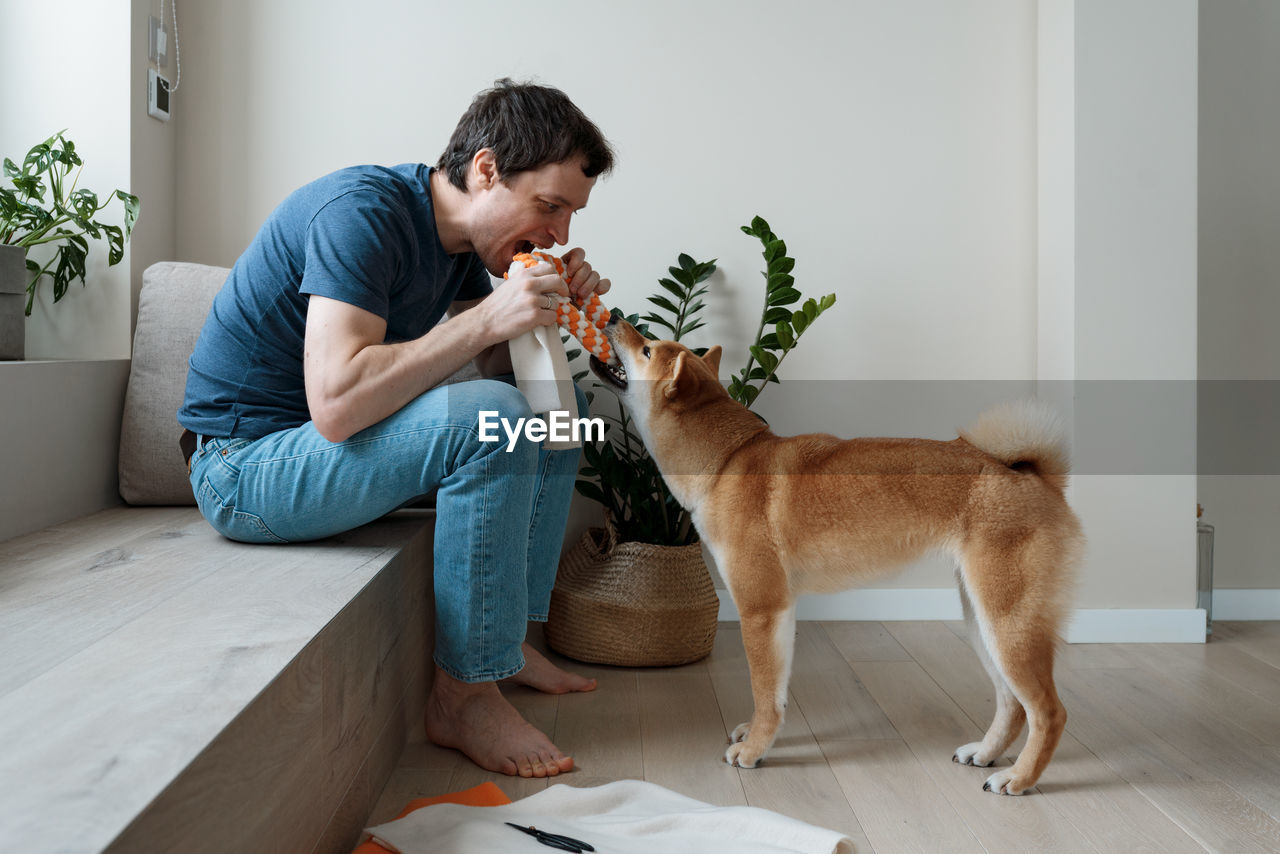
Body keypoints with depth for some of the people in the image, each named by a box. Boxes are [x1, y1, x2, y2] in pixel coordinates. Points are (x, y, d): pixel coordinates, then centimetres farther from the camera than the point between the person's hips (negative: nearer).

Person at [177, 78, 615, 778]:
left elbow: (494, 368, 9)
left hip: (330, 447, 9)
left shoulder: (464, 231, 3)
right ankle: (462, 693, -18)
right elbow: (336, 404, -34)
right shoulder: (362, 211, -24)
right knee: (492, 418, -30)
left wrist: (548, 309, -10)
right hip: (246, 464, -9)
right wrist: (489, 317, -30)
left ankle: (506, 636, 7)